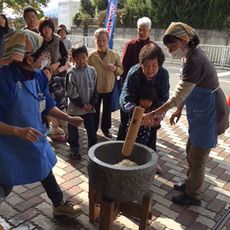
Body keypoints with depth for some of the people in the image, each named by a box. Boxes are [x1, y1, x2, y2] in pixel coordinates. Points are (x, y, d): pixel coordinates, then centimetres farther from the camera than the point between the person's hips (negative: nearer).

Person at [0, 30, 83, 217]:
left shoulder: (39, 75, -6)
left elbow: (47, 105, 7)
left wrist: (68, 118, -3)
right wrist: (18, 131, -38)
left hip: (35, 137, 7)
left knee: (45, 168, 22)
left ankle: (59, 205, 45)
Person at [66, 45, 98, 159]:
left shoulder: (92, 70, -1)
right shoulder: (71, 72, -12)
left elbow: (95, 89, 4)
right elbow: (71, 92, -14)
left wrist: (91, 103, -6)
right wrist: (82, 105, -14)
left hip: (89, 107, 3)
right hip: (75, 107, -3)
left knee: (92, 129, 11)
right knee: (73, 131, 11)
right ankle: (74, 149, 28)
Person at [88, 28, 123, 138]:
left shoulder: (114, 55, -7)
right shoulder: (91, 55, -9)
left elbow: (121, 70, 1)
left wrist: (115, 68, -21)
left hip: (109, 88, 1)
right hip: (95, 88, -1)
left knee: (107, 110, 16)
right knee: (95, 110, 13)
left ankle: (105, 128, 36)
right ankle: (93, 129, 30)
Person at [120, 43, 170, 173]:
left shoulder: (164, 74, -29)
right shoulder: (133, 73, -35)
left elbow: (164, 97, -24)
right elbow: (125, 97, -41)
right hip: (135, 107, -2)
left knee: (152, 133, 15)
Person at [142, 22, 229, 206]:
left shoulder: (195, 61, -27)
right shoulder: (191, 55, 4)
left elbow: (178, 95, -31)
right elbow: (186, 89, 12)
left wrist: (153, 115, -29)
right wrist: (179, 110, 14)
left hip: (209, 114, -10)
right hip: (200, 112, 10)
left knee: (197, 157, 5)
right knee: (191, 151, 21)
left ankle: (192, 196, 23)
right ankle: (190, 183, 41)